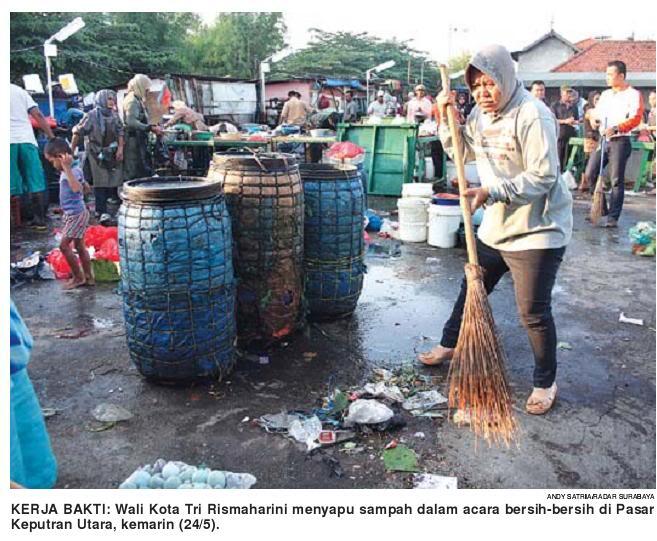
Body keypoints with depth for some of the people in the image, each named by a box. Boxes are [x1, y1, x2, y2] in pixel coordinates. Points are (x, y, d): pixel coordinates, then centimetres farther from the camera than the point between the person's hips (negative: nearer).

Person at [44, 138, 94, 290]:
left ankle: (78, 277, 7)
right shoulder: (68, 171, 9)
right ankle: (88, 277, 20)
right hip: (73, 213, 10)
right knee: (79, 245, 13)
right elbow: (86, 188, 19)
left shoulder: (74, 171, -20)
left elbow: (76, 188, -41)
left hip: (76, 214, -10)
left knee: (64, 245, -4)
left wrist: (67, 167, -39)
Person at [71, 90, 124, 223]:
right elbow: (78, 132, -6)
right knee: (100, 182, -8)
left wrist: (120, 148, -6)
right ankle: (102, 212, -9)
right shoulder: (92, 115, -7)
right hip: (96, 154, -5)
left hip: (112, 154, 5)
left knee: (114, 181, 5)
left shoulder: (114, 115, 8)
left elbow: (120, 132, 6)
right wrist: (71, 150, -6)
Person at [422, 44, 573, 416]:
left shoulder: (533, 116, -20)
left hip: (537, 230, -7)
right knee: (471, 289, 20)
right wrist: (447, 119, 1)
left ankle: (547, 382, 22)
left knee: (534, 312, 0)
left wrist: (491, 192, -29)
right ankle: (450, 345, 43)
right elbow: (463, 152, 17)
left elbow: (542, 177, -22)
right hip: (496, 226, 8)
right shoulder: (481, 113, 5)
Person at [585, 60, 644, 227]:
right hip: (603, 139, 6)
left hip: (620, 141, -6)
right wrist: (594, 120, -2)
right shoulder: (605, 94, 17)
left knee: (616, 180, -5)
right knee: (590, 174, 1)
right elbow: (596, 113, 22)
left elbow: (635, 119, -13)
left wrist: (616, 128, -27)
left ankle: (613, 217, -3)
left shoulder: (633, 94, -3)